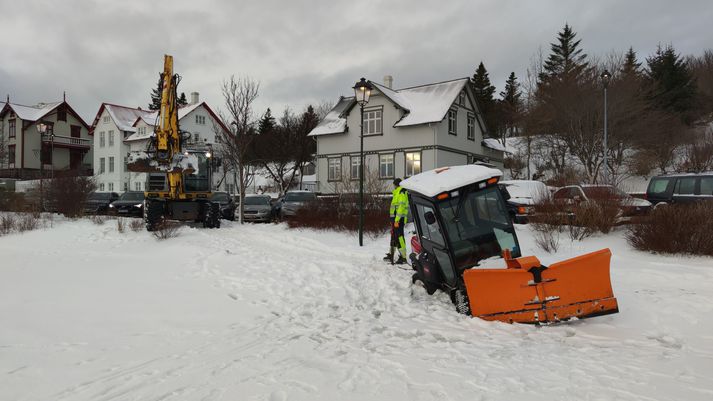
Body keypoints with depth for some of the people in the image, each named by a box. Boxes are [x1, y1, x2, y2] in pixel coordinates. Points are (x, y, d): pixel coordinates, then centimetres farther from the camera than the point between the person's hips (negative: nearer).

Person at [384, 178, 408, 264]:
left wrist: (397, 220, -25)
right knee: (393, 237, 18)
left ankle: (403, 257, -7)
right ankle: (390, 255, 28)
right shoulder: (396, 193, 20)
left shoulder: (401, 193, -12)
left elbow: (401, 207, -20)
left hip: (399, 219, -10)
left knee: (399, 237, -10)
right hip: (395, 219, 10)